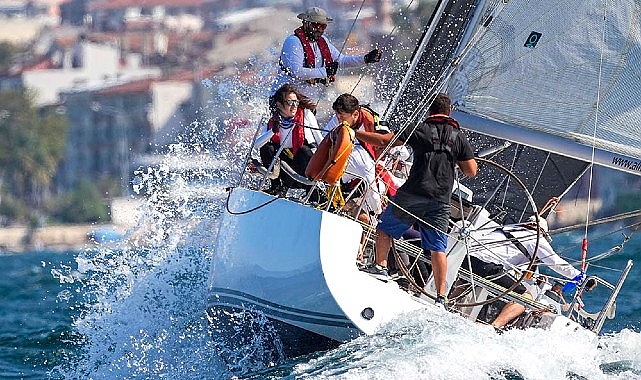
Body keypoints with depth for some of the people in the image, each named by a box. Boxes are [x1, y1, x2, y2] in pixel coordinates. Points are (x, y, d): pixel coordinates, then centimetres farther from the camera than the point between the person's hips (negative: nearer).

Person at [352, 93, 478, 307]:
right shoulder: (458, 137, 8)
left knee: (385, 227, 18)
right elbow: (471, 171, 9)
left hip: (413, 194, -3)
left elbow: (383, 141, -2)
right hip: (441, 200, 3)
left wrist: (355, 133, 9)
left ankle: (380, 267, 8)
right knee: (437, 248, 4)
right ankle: (441, 297, -2)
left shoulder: (420, 130, 1)